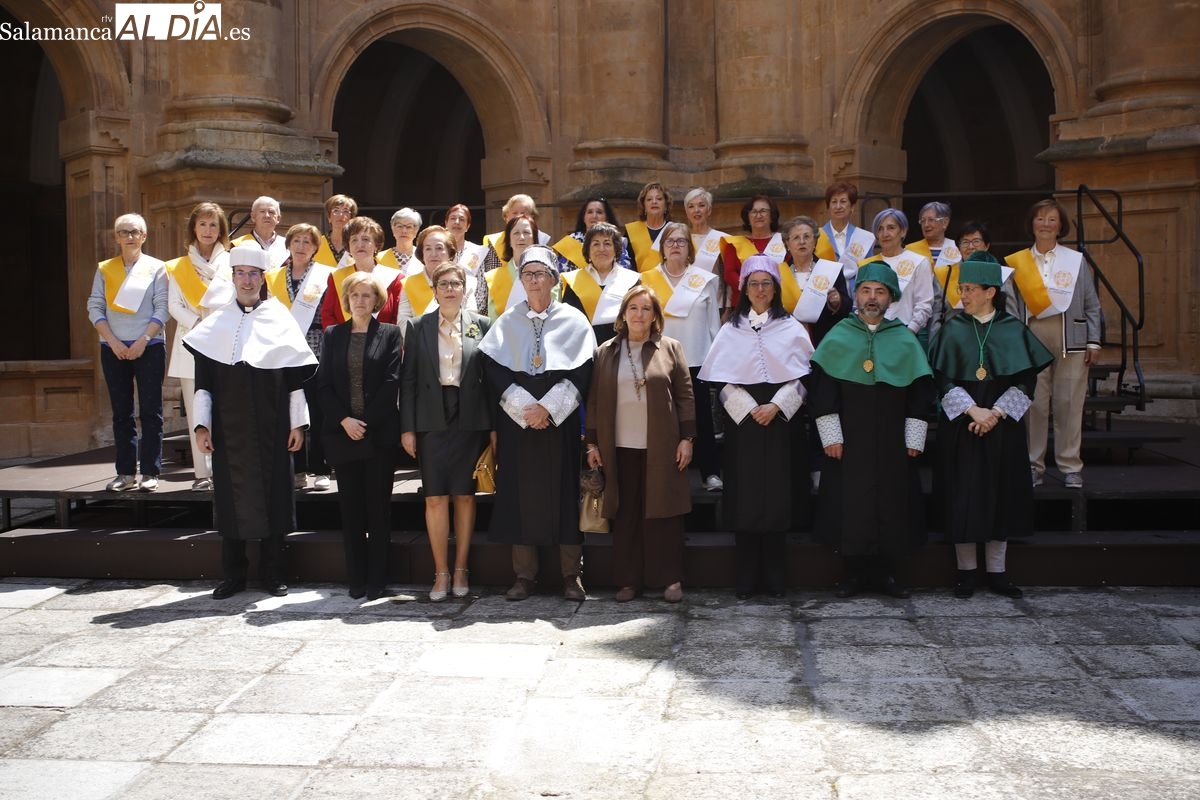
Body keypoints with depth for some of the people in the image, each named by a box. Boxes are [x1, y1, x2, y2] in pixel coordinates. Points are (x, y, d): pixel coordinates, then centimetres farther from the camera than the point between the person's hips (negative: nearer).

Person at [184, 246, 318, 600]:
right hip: (228, 427, 1)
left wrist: (298, 423, -1)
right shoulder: (215, 324, 7)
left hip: (270, 427, -1)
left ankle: (273, 573, 14)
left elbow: (296, 376, 3)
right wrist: (201, 424, -2)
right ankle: (233, 575, 15)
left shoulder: (280, 321, 4)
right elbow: (203, 378, 6)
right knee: (231, 497, 4)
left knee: (273, 495, 3)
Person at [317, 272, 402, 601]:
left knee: (378, 506, 1)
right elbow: (323, 383, 5)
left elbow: (392, 382, -4)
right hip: (342, 433, 2)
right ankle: (356, 578, 11)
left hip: (380, 434, -2)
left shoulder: (389, 334, 4)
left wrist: (367, 422, -11)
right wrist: (344, 420, -9)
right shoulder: (332, 335, 11)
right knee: (350, 508, 5)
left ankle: (376, 579, 7)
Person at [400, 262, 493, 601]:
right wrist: (407, 428, -1)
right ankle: (441, 573, 9)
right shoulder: (417, 327, 6)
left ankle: (461, 569, 15)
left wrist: (493, 426, 0)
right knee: (435, 499, -1)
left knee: (464, 496, 5)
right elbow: (408, 380, 4)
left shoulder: (481, 325, 5)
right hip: (432, 421, 0)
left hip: (470, 421, 0)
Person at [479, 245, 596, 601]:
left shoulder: (573, 320, 3)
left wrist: (548, 406, -12)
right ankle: (524, 575, 10)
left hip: (560, 419, -1)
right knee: (521, 494, 2)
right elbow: (494, 369, 0)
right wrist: (524, 406, -12)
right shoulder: (507, 322, 6)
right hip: (516, 419, 1)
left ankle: (571, 575, 8)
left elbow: (582, 371, -3)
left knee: (564, 492, 0)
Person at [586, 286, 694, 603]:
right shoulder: (606, 352, 9)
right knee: (625, 515, 5)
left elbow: (685, 396, 3)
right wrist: (593, 442, 4)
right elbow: (595, 399, 8)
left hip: (661, 447, -1)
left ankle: (671, 579, 9)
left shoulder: (671, 348, 5)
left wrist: (686, 438, -3)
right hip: (620, 447, 2)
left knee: (663, 512, 1)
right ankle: (629, 580, 12)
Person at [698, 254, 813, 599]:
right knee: (744, 499, -1)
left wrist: (775, 406, -11)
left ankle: (775, 579, 6)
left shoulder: (791, 328, 7)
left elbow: (802, 376, 2)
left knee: (777, 496, -1)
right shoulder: (731, 330, 9)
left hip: (780, 421, 0)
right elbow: (723, 380, 2)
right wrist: (750, 409, -9)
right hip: (742, 422, 1)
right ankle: (746, 580, 6)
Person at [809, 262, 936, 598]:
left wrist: (914, 439, 0)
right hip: (848, 441, -1)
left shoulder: (906, 341, 7)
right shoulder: (836, 338, 3)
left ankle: (884, 570, 15)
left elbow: (920, 392, 6)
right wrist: (830, 435, -7)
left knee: (892, 504, 3)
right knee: (849, 505, -1)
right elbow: (822, 389, 0)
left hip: (892, 443, 1)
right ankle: (854, 570, 11)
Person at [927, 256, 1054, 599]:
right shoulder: (952, 330, 2)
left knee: (1001, 495, 5)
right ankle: (966, 571, 10)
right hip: (961, 427, -1)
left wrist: (996, 413, -13)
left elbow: (1026, 380, -1)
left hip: (1003, 426, 1)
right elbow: (943, 379, -3)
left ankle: (997, 571, 15)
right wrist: (973, 411, -15)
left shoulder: (1014, 331, 3)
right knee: (963, 496, -1)